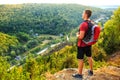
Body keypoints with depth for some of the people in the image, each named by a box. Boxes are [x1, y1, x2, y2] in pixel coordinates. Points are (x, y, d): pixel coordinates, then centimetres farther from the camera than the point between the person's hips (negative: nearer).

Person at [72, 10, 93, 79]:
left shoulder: (83, 24, -26)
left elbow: (81, 37, -28)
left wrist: (77, 35, -6)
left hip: (82, 45, -8)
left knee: (80, 59, 5)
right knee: (89, 57, 20)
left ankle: (80, 74, 18)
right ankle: (91, 71, 36)